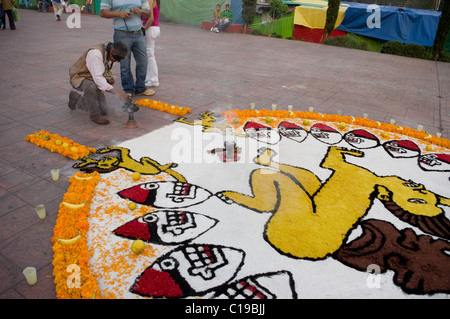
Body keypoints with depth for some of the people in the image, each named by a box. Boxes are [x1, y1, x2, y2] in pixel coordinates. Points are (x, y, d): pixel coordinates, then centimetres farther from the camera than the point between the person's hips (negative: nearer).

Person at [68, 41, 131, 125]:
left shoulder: (108, 53, -5)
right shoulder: (95, 53, -30)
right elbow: (98, 79, -40)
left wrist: (109, 77, -8)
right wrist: (116, 92, -48)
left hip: (93, 79, 8)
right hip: (79, 77, -8)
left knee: (103, 111, 0)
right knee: (91, 86, -43)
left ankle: (76, 98, 24)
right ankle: (94, 114, -22)